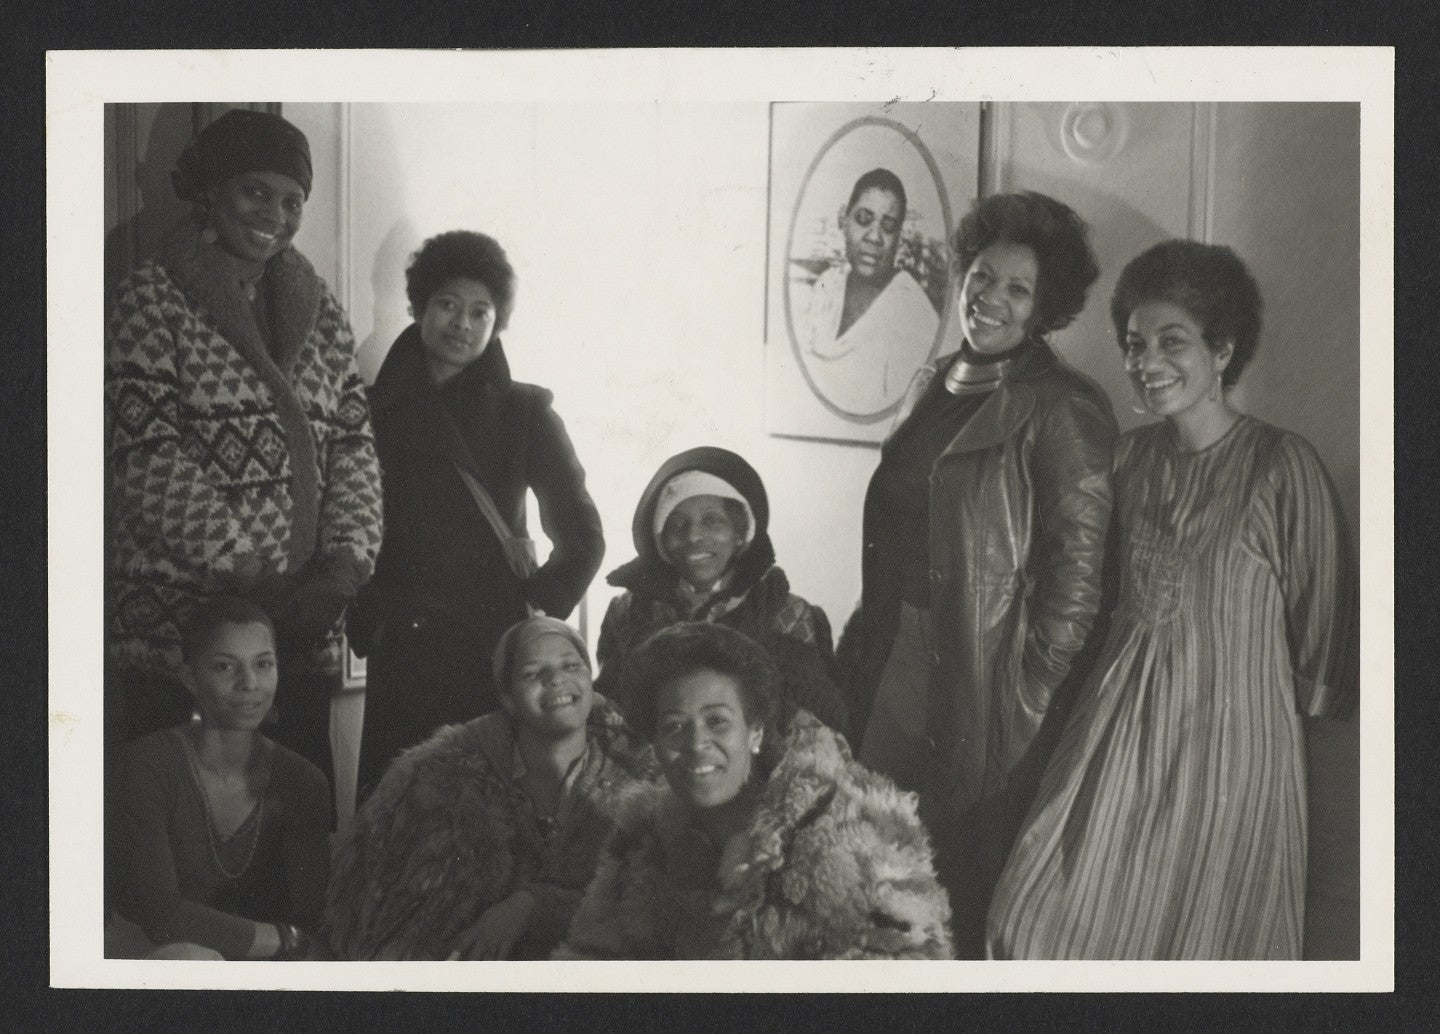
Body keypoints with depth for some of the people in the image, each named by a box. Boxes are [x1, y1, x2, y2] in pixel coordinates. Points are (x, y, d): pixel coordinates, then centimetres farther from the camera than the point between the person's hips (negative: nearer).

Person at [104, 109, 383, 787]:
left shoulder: (319, 311, 14)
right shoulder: (153, 301, -3)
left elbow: (353, 444, 9)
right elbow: (148, 461, -11)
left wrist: (348, 560, -8)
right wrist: (249, 577, -15)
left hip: (304, 628, 5)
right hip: (177, 625, -5)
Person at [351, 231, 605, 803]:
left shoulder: (524, 413, 5)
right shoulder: (379, 409, 10)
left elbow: (581, 538, 7)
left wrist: (533, 617, -2)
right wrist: (364, 622, 3)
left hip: (492, 653, -2)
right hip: (399, 654, 2)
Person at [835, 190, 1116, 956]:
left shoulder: (1061, 411, -9)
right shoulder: (934, 388, 13)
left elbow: (1077, 569, -12)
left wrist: (1033, 689, -13)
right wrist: (861, 646, 16)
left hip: (982, 682, -7)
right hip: (892, 662, 7)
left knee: (969, 884, 1)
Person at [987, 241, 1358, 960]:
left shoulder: (1282, 466, -11)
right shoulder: (1131, 457, 5)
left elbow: (1319, 609, -4)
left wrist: (1313, 702, 5)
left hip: (1231, 733, -5)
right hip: (1122, 723, 5)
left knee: (1199, 937, 7)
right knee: (1043, 923, 1)